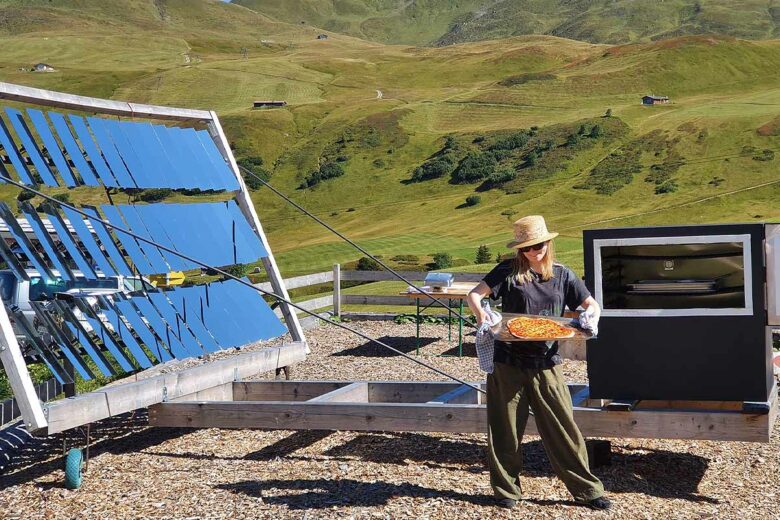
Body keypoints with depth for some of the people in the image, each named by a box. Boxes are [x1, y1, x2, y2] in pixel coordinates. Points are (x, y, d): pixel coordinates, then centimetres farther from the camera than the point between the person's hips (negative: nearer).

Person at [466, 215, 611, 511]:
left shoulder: (561, 275, 6)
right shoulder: (508, 271, -1)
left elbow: (591, 304, 11)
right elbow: (475, 295, -7)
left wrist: (591, 317, -12)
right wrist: (481, 316, -27)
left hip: (545, 364, 1)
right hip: (509, 363, -1)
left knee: (562, 426, 2)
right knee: (505, 428, 7)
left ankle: (586, 489, 12)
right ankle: (506, 489, 21)